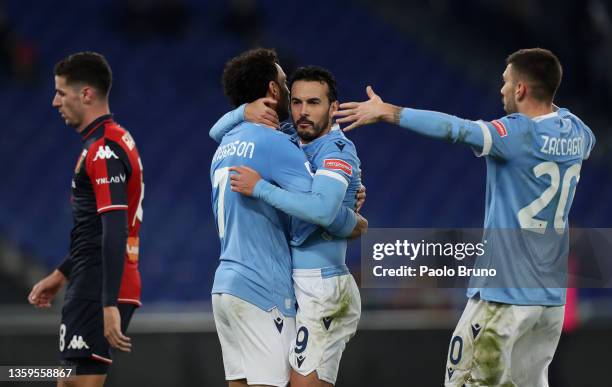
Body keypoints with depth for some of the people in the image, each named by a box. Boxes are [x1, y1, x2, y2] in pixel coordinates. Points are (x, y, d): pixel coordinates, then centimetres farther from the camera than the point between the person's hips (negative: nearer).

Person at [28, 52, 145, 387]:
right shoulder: (113, 141, 17)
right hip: (95, 289, 10)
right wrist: (60, 275, 30)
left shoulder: (103, 149, -15)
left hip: (99, 292, -10)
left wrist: (110, 305, -29)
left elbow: (115, 231, -24)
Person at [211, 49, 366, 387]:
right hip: (262, 290, -8)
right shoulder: (273, 143, -12)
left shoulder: (225, 147, 16)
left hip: (225, 284, 8)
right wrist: (355, 225, -3)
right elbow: (321, 207, -23)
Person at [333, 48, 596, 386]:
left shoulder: (519, 133, -16)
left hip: (504, 293, -7)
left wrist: (386, 112, -21)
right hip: (553, 296, 7)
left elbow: (454, 128, -26)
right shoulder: (576, 133, 5)